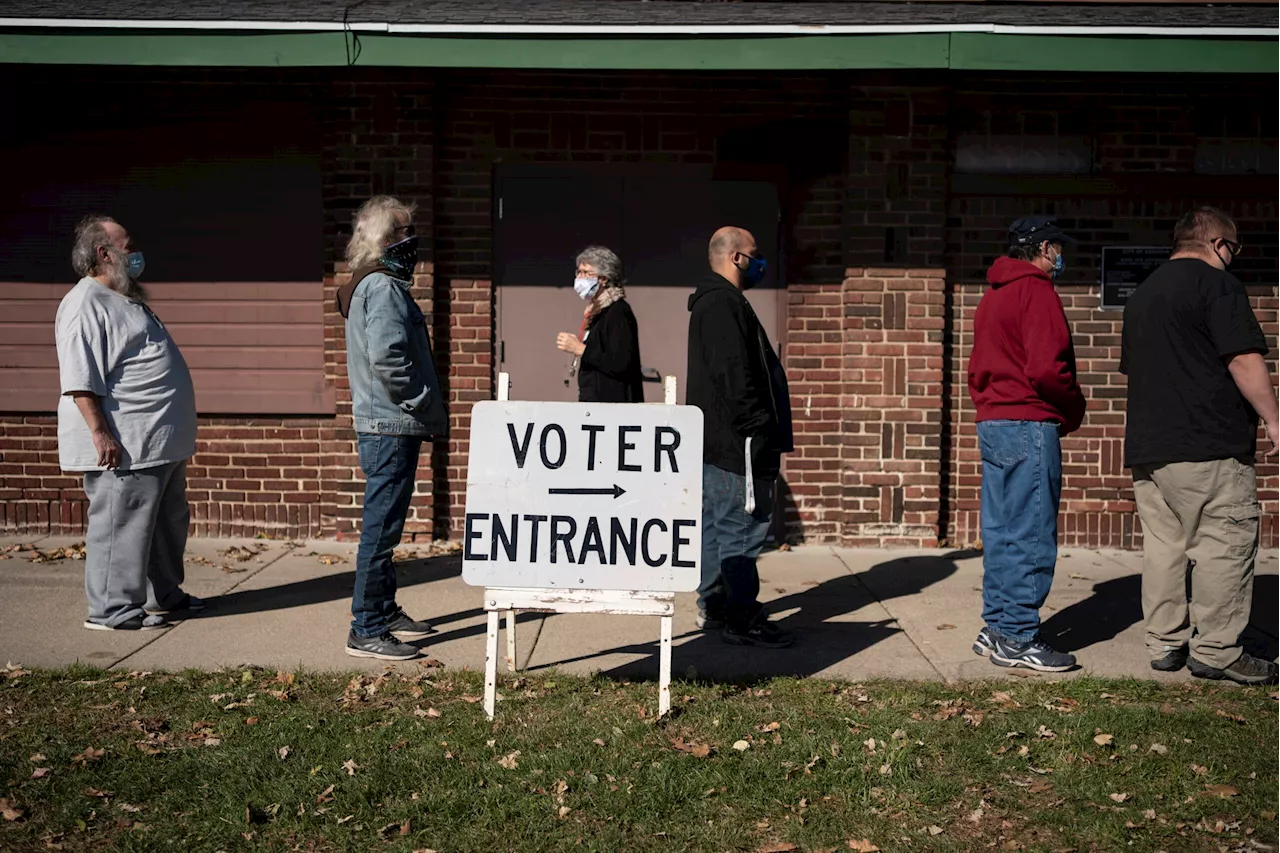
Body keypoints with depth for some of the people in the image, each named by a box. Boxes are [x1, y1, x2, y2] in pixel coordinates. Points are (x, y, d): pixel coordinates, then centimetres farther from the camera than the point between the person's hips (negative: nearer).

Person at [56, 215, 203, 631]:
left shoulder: (127, 300, 19)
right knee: (121, 525, -4)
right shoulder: (85, 305, -14)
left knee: (169, 521, 18)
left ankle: (164, 594, 31)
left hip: (161, 441, 11)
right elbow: (80, 381, -21)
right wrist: (101, 434, -25)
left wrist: (173, 431, 27)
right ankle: (111, 609, 6)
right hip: (124, 447, -11)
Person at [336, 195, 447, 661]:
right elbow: (385, 356, -27)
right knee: (381, 529, -5)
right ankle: (366, 631, 2)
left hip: (386, 426, 11)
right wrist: (425, 404, -16)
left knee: (384, 525, 19)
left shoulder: (377, 285, 18)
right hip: (391, 429, -11)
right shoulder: (383, 287, -15)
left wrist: (428, 407, 16)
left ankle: (384, 610, 32)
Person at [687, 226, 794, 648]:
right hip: (736, 442, -11)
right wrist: (760, 430, -19)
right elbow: (734, 375, -22)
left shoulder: (712, 302, 20)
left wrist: (765, 432, 21)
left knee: (716, 525, 15)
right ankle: (742, 620, -3)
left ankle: (713, 606, 24)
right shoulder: (724, 304, -14)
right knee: (742, 529, -7)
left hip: (715, 439, 11)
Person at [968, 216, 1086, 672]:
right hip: (1029, 426, -10)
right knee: (1031, 537, -5)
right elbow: (1046, 368, -20)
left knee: (1000, 533, 12)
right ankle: (1018, 639, -1)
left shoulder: (991, 296, 19)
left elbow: (977, 368, 20)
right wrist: (1075, 408, -5)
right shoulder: (1036, 291, -11)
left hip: (991, 425, 10)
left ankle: (996, 629, 17)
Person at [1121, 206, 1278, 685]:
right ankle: (1216, 650, -2)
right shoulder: (1216, 284, -6)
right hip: (1210, 445, -8)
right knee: (1225, 542, -3)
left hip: (1147, 445, 8)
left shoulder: (1142, 294, 21)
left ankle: (1165, 644, 12)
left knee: (1164, 543, 9)